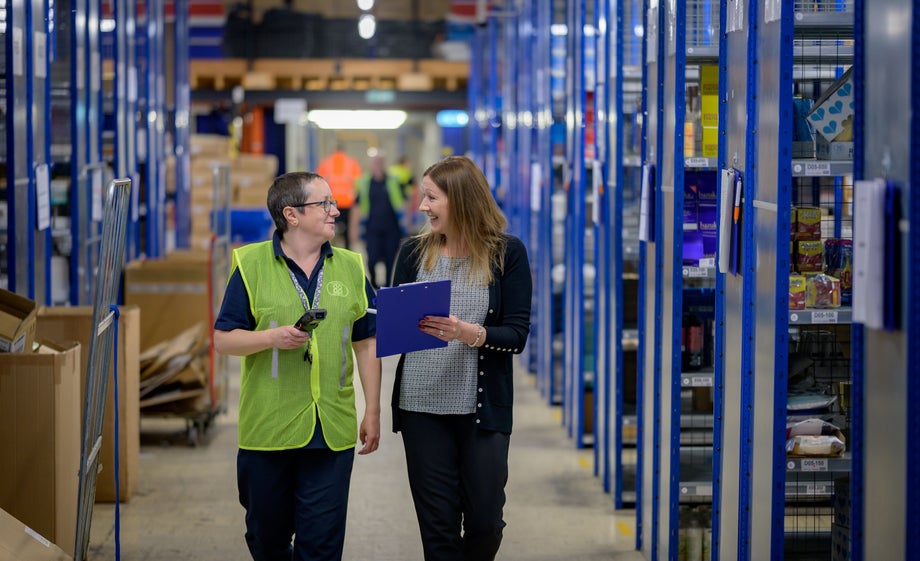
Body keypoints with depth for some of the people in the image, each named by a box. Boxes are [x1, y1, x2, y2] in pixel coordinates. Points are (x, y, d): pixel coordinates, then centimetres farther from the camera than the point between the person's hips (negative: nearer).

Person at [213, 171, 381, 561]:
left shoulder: (350, 267, 8)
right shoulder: (252, 265, -2)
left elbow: (366, 343, 12)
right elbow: (223, 339, -1)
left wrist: (372, 411, 8)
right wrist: (273, 338, -18)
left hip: (332, 433, 2)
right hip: (268, 428, -1)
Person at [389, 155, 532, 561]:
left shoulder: (506, 253, -3)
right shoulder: (414, 251, 6)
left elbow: (517, 335, -7)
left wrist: (470, 333, -24)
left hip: (483, 407, -2)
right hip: (422, 406, 2)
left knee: (485, 520, 4)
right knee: (438, 525, 3)